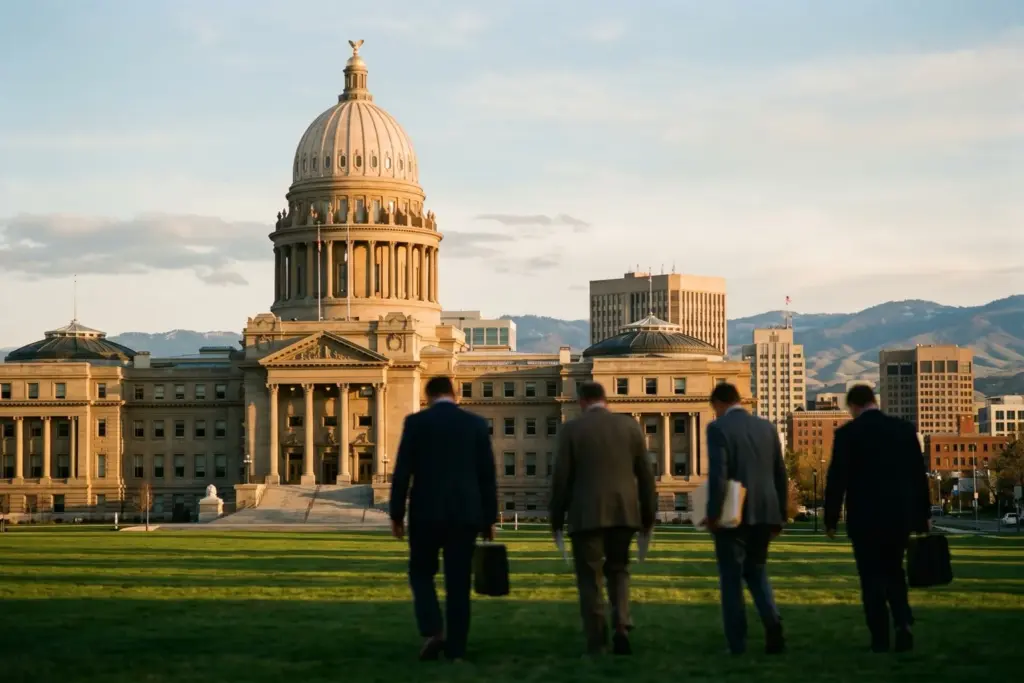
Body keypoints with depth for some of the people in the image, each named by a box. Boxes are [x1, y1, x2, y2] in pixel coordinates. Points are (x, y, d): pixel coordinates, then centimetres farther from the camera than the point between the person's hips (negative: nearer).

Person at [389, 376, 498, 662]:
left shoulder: (416, 422, -2)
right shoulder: (476, 423, 5)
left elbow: (402, 471, -4)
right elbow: (488, 475, 5)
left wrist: (396, 514, 3)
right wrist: (489, 519, 11)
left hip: (426, 512, -2)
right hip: (465, 513, 2)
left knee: (421, 573, 14)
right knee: (458, 582, 7)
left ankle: (432, 631, -6)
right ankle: (456, 648, 6)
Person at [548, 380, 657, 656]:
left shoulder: (572, 429, -3)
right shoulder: (630, 426, 5)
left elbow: (562, 477, -4)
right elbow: (645, 474, 6)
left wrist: (556, 516, 5)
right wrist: (648, 514, 14)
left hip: (587, 514, -3)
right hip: (624, 512, 3)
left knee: (590, 578, 5)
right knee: (618, 569, 18)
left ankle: (597, 643, 2)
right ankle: (621, 626, -1)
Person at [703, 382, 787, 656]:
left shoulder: (718, 428, -7)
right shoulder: (767, 427, 10)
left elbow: (717, 473, -18)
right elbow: (780, 474, 11)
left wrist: (713, 513, -14)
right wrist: (780, 515, 17)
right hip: (765, 512, 5)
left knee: (731, 576, 4)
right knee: (756, 570, 18)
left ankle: (737, 643, 4)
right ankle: (772, 620, -6)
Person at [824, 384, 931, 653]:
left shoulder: (847, 433, -7)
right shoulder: (904, 429, 3)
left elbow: (836, 479, -8)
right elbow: (919, 473, 5)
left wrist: (830, 519, 0)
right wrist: (924, 514, 13)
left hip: (864, 517, -3)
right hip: (900, 515, 3)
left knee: (872, 577, 5)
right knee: (894, 572, 17)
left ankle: (880, 638, 2)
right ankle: (903, 622, -4)